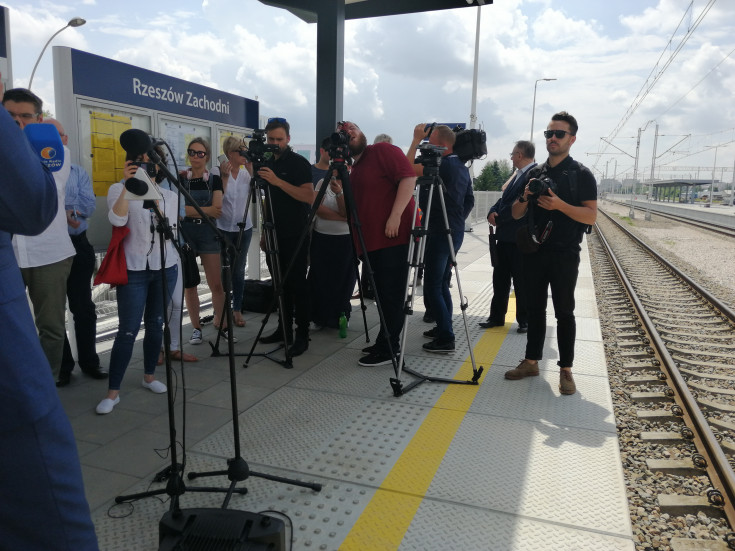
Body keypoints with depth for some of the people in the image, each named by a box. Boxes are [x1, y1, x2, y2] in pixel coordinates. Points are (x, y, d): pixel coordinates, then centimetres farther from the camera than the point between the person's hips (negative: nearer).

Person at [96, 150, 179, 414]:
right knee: (128, 330, -6)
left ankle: (149, 376, 28)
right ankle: (113, 391, 2)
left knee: (156, 325, 11)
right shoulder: (119, 189, -2)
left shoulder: (170, 196, 7)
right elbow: (117, 219, -22)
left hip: (165, 268, 3)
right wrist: (127, 184, -27)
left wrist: (155, 200, -10)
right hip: (133, 270, -3)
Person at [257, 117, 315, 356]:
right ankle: (283, 329, 19)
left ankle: (302, 336, -1)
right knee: (281, 283, 10)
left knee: (297, 284, -6)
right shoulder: (267, 164, 13)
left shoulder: (299, 163, -7)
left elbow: (309, 197, -20)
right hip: (276, 234, 7)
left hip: (296, 235, -7)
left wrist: (277, 181, -26)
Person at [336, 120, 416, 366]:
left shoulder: (383, 150, -4)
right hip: (372, 241, 9)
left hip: (394, 237, -9)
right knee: (382, 293, 15)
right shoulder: (353, 171, 20)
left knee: (391, 294, -4)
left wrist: (395, 215, -23)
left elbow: (409, 177, -16)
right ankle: (384, 343, 26)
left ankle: (388, 350, 3)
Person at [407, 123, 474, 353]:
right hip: (455, 232, 10)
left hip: (439, 233, -10)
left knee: (433, 286, -6)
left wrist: (416, 139, -12)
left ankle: (446, 338, -4)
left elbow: (409, 169, -21)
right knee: (442, 284, 17)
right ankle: (443, 328, 24)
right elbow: (470, 200, 21)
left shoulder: (443, 165, -16)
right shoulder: (462, 167, 14)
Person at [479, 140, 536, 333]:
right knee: (500, 279, 13)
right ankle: (497, 317, 23)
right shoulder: (517, 175, 16)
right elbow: (504, 199, 15)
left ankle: (524, 320, 16)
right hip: (505, 236, 9)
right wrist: (492, 212, -3)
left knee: (521, 282, 3)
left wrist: (499, 217, -15)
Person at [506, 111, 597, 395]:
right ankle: (531, 361, 20)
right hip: (535, 252, 4)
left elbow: (591, 215, -10)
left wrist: (560, 204, -23)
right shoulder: (534, 173, 12)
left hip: (564, 255, -4)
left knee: (564, 312, 2)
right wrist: (526, 198, -9)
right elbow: (516, 214, 12)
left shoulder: (581, 174, -2)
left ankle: (566, 370, 10)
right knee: (535, 308, 11)